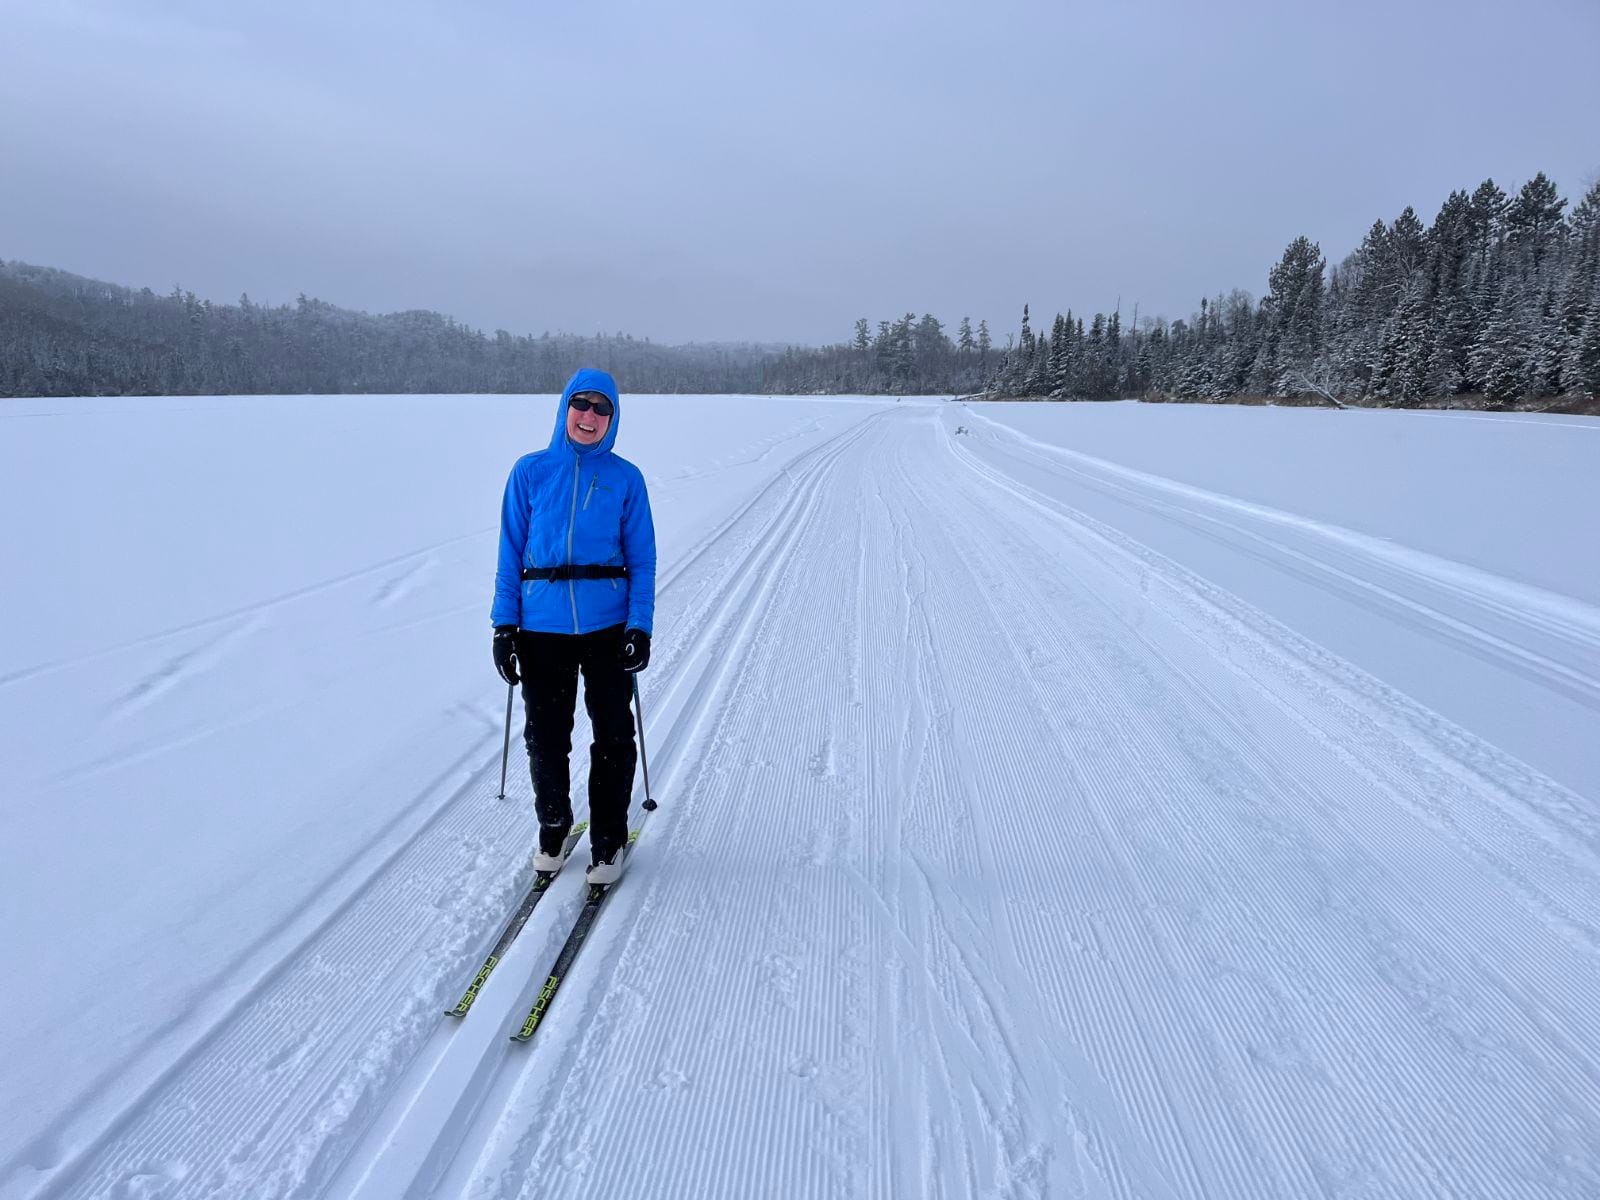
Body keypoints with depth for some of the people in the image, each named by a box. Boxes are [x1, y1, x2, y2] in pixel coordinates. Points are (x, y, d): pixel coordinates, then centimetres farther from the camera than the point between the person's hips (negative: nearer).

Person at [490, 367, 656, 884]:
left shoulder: (626, 478, 1)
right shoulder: (531, 471, 3)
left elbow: (642, 558, 2)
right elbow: (511, 550, 5)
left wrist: (640, 626, -7)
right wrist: (504, 625, -1)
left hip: (608, 624, 0)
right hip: (542, 626, 1)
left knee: (613, 735, 7)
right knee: (546, 734, 10)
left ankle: (609, 839, 25)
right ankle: (552, 827, 34)